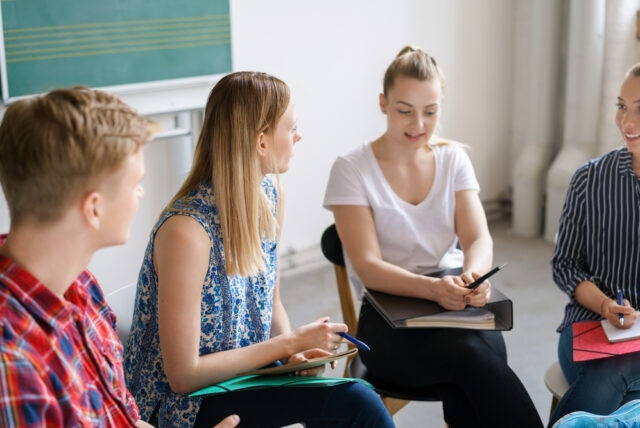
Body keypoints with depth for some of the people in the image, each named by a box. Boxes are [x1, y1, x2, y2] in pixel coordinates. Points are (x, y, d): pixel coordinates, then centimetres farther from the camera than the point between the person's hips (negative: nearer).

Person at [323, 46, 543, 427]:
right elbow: (368, 268, -11)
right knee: (470, 354, -33)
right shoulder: (352, 170, -2)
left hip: (456, 300, 3)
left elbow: (478, 238, 1)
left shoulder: (454, 159, 11)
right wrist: (434, 288, -29)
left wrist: (474, 274, -24)